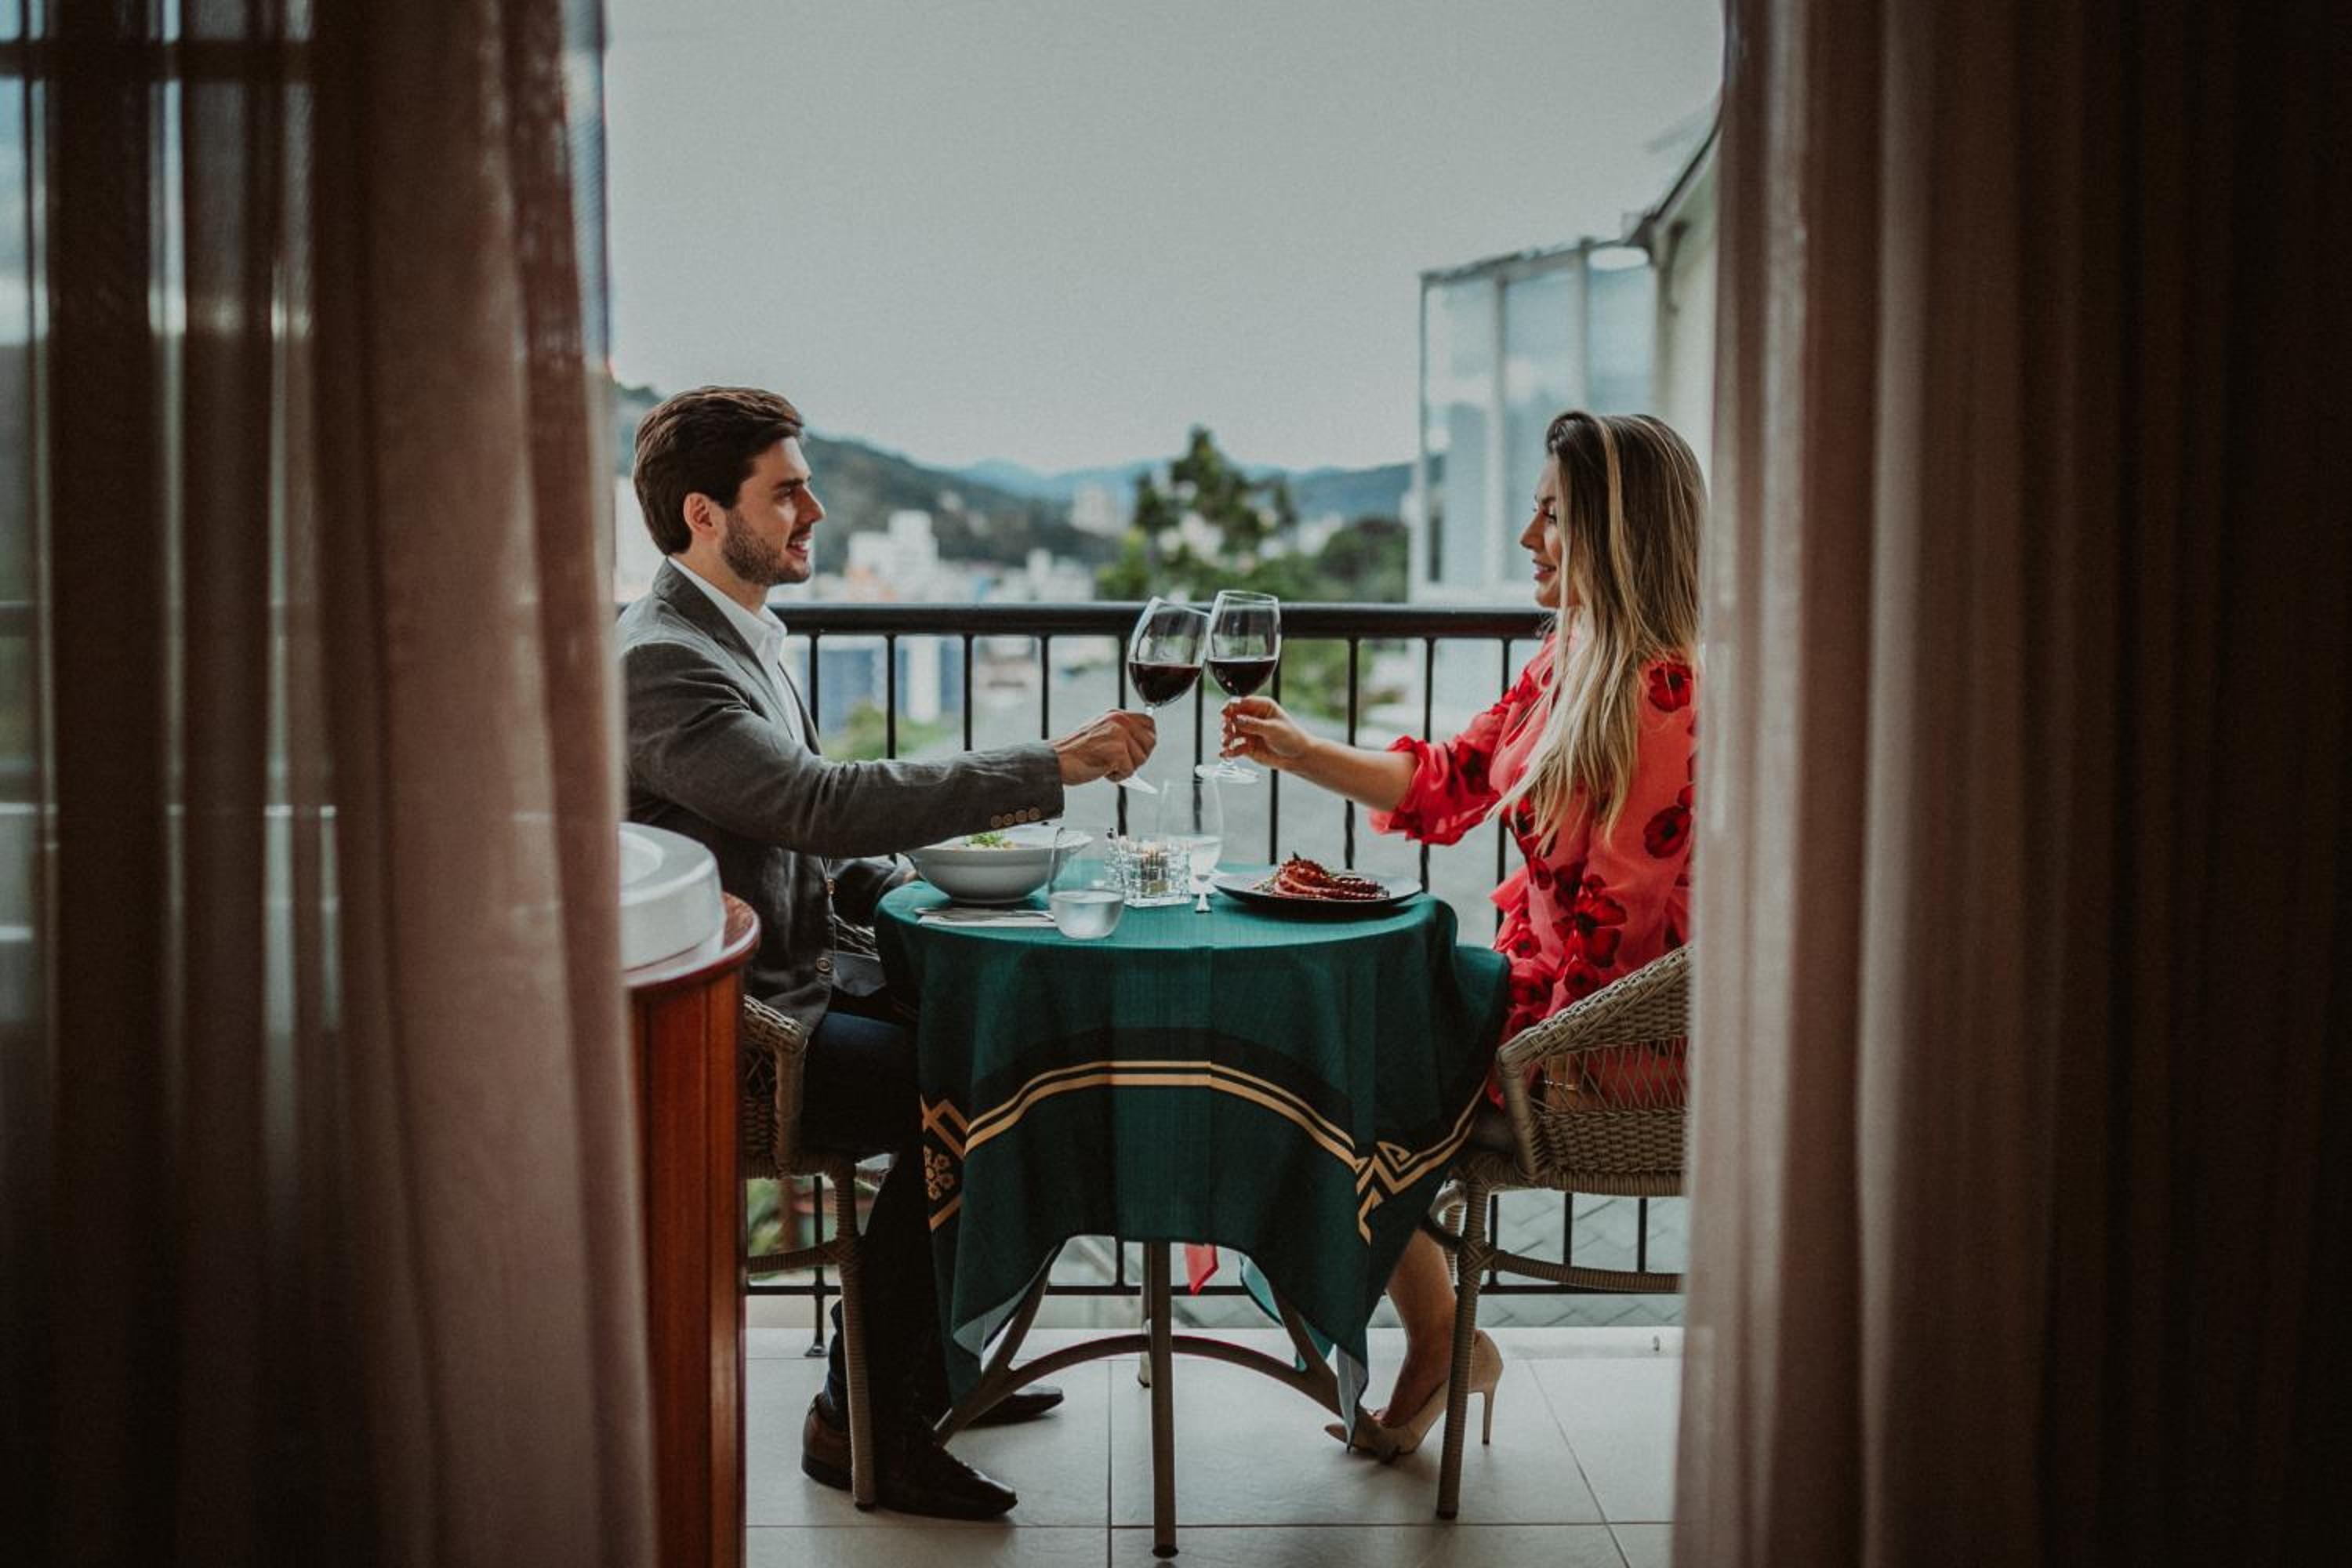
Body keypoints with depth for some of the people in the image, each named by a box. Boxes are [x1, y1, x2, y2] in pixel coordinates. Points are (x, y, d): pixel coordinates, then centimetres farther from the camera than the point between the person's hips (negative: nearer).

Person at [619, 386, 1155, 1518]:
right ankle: (861, 1419, -8)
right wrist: (1055, 767, -29)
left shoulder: (742, 637, 15)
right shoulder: (659, 663, -19)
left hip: (793, 980, 10)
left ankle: (927, 1363, 15)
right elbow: (822, 801, -30)